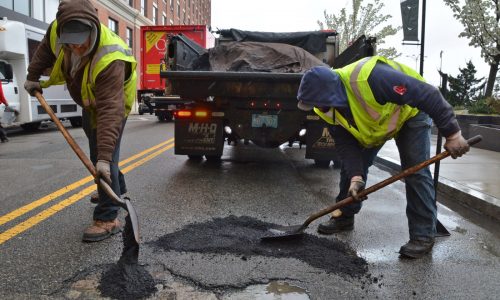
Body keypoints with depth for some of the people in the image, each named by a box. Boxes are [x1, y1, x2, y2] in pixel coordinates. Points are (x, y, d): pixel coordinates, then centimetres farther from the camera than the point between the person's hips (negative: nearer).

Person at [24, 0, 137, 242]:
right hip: (89, 100, 8)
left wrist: (104, 157, -54)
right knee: (96, 149, 22)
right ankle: (115, 189, 46)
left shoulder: (109, 59, -44)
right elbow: (46, 49, 2)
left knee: (101, 157, -16)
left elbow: (110, 110, -50)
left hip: (113, 102, -7)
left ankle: (108, 219, -7)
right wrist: (33, 76, 6)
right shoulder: (57, 31, -25)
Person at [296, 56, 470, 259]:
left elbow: (428, 95, -39)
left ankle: (423, 236, -6)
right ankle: (344, 217, 18)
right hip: (371, 123, 6)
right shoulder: (328, 108, -21)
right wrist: (356, 177, -30)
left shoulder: (371, 78, -44)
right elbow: (346, 144, -16)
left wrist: (452, 134, -35)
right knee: (350, 163, 2)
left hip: (410, 111, -6)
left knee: (416, 171, -15)